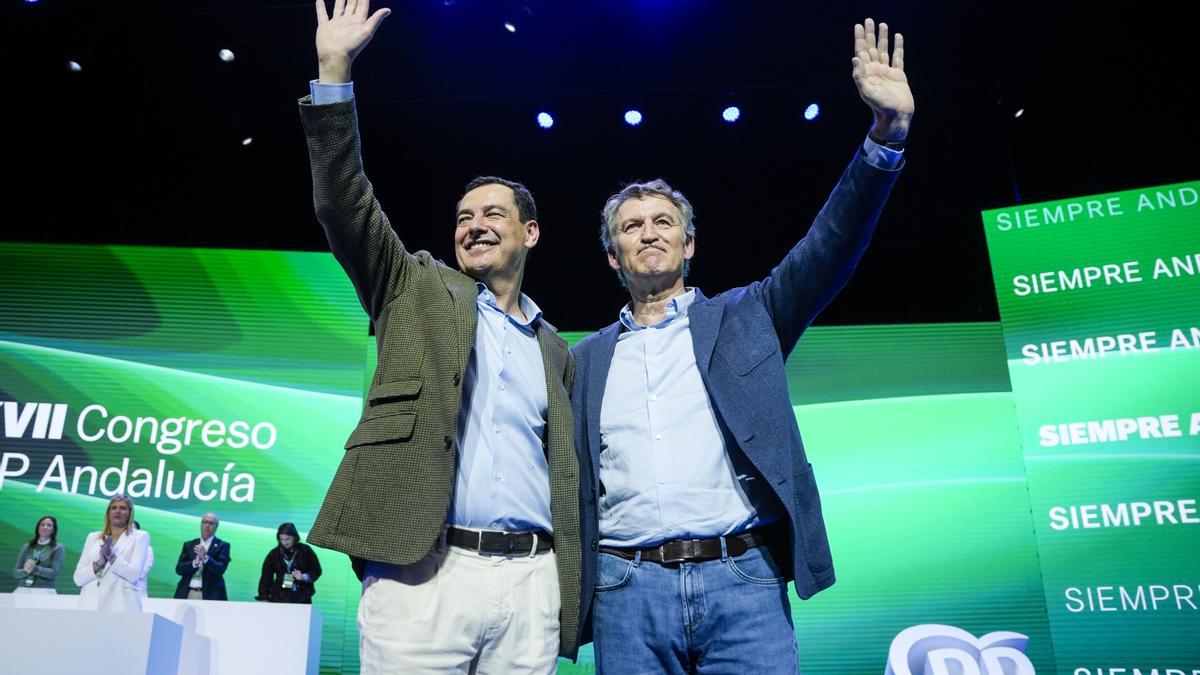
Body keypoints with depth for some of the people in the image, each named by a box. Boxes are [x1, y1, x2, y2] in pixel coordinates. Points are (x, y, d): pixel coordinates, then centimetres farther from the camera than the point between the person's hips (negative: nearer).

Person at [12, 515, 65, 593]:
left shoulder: (58, 548, 5)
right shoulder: (27, 547, 15)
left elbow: (54, 573, -6)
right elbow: (15, 573, 11)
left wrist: (35, 569, -20)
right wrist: (25, 571, -12)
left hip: (44, 591, -3)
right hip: (23, 590, 4)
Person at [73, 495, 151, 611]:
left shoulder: (140, 537, 7)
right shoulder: (93, 537, 17)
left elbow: (134, 574, -7)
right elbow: (78, 578, 9)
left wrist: (111, 556, -18)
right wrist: (99, 563, -10)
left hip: (121, 607, -3)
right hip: (90, 607, 3)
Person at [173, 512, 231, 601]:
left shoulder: (222, 546, 4)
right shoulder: (189, 545, 14)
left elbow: (220, 569, -9)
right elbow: (179, 569, 4)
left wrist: (205, 558, -24)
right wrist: (195, 562, -15)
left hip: (210, 595, -3)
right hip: (188, 594, 3)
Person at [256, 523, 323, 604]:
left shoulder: (306, 551, -1)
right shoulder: (274, 554, 3)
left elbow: (316, 571, 3)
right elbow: (266, 576, 4)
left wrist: (304, 577, -15)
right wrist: (264, 597, -2)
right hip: (279, 598, 1)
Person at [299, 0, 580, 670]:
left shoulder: (554, 349, 18)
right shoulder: (418, 290, 12)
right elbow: (344, 204, -1)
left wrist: (569, 599, 12)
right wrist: (334, 72, -7)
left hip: (531, 580, 3)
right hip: (420, 572, -2)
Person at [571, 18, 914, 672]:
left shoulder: (744, 318, 10)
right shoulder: (587, 358, 13)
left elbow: (829, 249, -1)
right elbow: (572, 478, 15)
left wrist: (887, 132, -11)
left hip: (742, 578, -1)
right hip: (626, 588, 1)